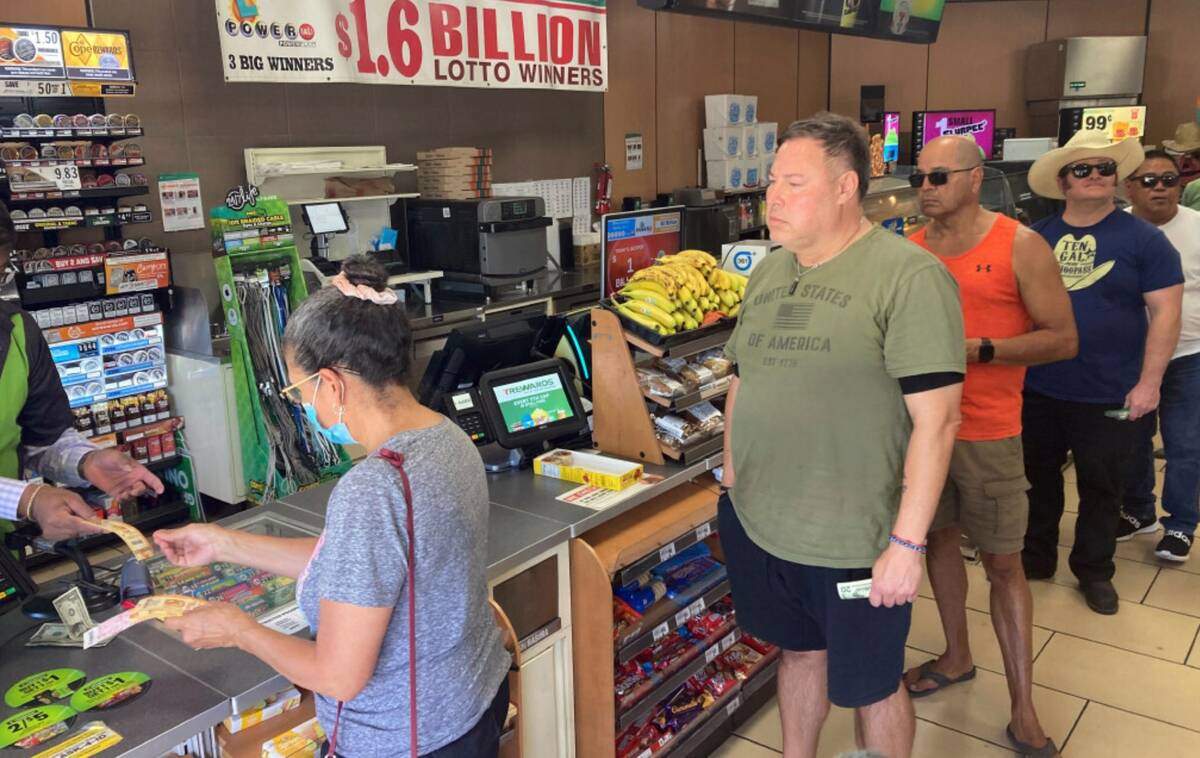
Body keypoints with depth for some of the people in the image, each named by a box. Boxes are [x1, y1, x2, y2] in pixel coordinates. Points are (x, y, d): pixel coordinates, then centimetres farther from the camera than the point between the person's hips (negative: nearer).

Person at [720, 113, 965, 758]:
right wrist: (731, 479, 13)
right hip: (755, 526, 6)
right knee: (799, 652, 24)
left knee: (870, 686, 14)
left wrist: (907, 543, -18)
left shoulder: (910, 278, -15)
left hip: (855, 542, -6)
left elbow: (936, 420, -18)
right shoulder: (768, 272, 8)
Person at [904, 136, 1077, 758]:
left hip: (988, 434, -4)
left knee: (1003, 563, 3)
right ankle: (956, 657, 38)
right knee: (938, 537, 16)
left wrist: (977, 349, -20)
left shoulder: (1020, 246, -8)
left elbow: (1062, 338, -9)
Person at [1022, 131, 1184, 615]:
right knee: (1037, 480, 15)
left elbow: (1165, 312, -7)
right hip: (1037, 390, 3)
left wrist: (1149, 383, -12)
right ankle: (1034, 559, 33)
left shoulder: (1142, 239, -5)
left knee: (1100, 487, 12)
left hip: (1109, 396, -2)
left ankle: (1094, 572, 30)